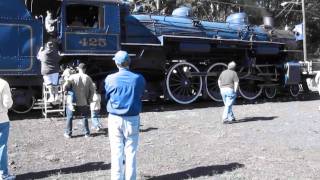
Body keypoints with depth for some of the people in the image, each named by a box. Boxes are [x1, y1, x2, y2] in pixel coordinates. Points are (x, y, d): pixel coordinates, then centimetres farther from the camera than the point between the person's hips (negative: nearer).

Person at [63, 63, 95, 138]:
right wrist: (89, 100, 9)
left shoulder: (73, 77, -10)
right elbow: (92, 90, -2)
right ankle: (87, 133, 21)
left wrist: (64, 91, 5)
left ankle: (68, 133, 20)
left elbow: (65, 86, -17)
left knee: (69, 117, 15)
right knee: (84, 117, 17)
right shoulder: (88, 78, -5)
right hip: (84, 102, 2)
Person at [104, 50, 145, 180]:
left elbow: (107, 98, 5)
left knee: (116, 152, 8)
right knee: (131, 152, 10)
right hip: (132, 119, 0)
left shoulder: (110, 79, -6)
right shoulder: (138, 78, -6)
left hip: (114, 119, 0)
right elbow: (141, 96, 6)